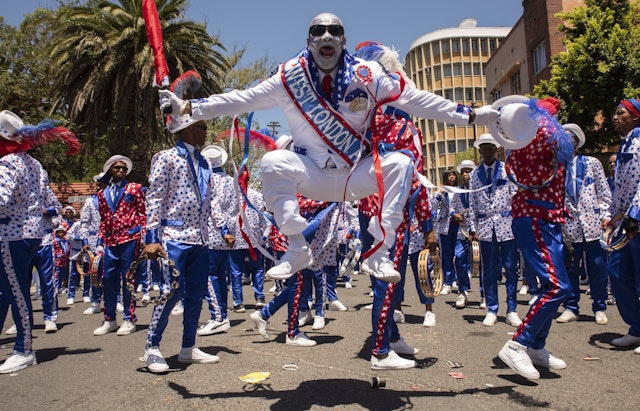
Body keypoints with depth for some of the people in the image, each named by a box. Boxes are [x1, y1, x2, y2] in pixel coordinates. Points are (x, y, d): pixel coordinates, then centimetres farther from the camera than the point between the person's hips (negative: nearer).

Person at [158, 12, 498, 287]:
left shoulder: (367, 75, -4)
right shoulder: (290, 76, -5)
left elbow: (416, 100, -2)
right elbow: (241, 100, -4)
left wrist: (470, 115, -4)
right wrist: (187, 107, -9)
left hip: (357, 175, 1)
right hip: (311, 175, 0)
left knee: (400, 163, -24)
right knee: (273, 162, -27)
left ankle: (379, 253, -18)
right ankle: (297, 249, -17)